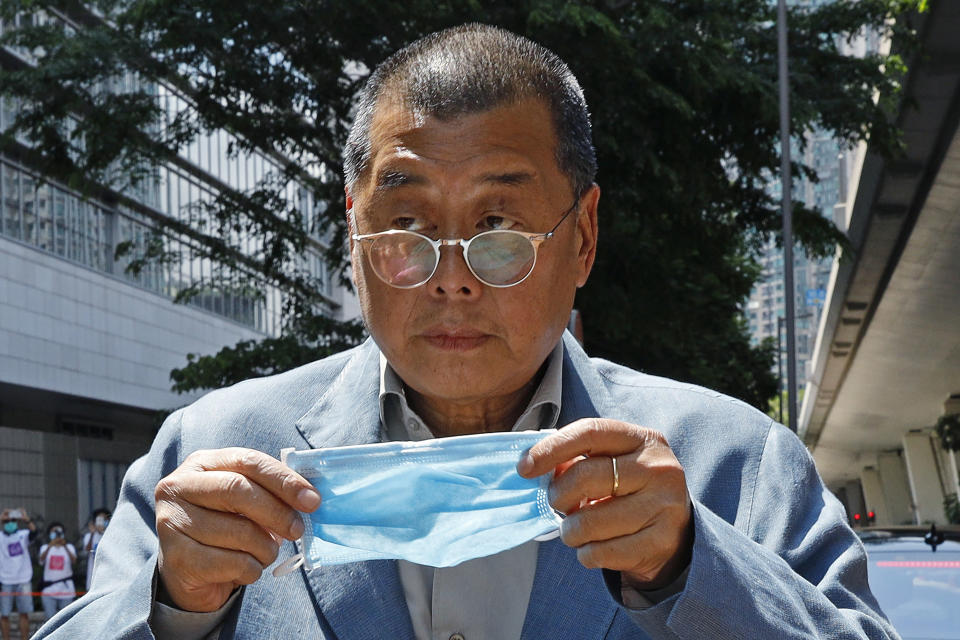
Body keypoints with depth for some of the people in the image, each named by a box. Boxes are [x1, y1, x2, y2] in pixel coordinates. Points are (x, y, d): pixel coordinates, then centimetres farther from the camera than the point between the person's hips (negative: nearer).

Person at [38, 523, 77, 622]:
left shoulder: (69, 547, 5)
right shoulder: (45, 548, 6)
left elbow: (73, 560, -16)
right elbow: (41, 560, -17)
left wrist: (65, 547, -34)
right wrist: (50, 546, -35)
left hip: (66, 590, 0)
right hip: (49, 590, 0)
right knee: (50, 619, -3)